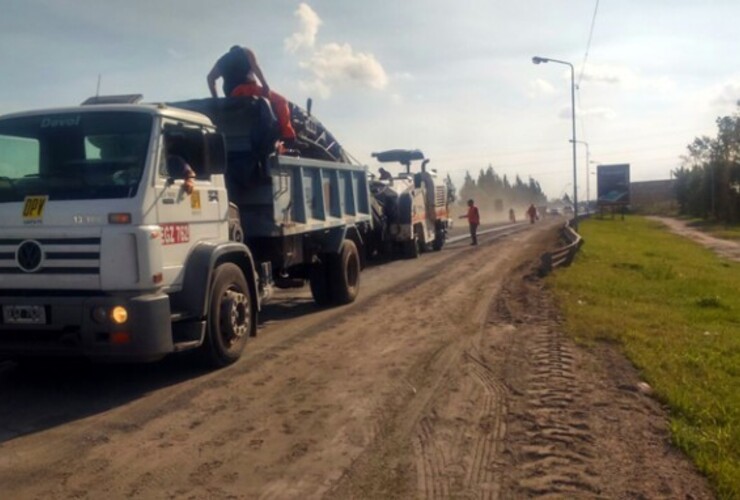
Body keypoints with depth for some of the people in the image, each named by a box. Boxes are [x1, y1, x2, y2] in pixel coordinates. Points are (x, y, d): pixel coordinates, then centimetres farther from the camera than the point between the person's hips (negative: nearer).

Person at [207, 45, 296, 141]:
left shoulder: (222, 60, 32)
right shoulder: (245, 52, 18)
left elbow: (210, 77, 21)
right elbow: (255, 67, -2)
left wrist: (215, 98, 19)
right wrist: (265, 85, -11)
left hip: (231, 96, 7)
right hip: (246, 87, -7)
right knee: (280, 101, -4)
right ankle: (287, 136, -22)